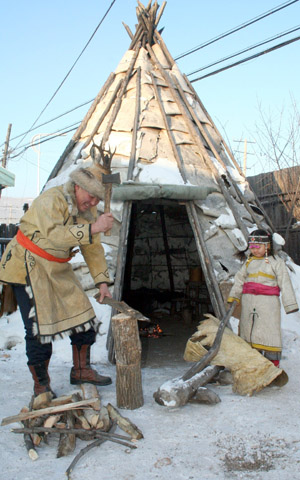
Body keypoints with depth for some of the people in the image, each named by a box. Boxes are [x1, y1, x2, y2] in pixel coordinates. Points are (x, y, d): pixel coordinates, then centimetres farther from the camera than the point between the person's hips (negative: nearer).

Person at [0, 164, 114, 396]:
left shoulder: (88, 209, 3)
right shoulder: (51, 200, -22)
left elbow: (93, 248, 6)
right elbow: (55, 235, -38)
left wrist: (102, 281, 1)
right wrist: (93, 228, -43)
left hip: (58, 268, 8)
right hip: (28, 266, -7)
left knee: (83, 314, 3)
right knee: (38, 325, -9)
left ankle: (81, 370, 19)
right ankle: (41, 385, 8)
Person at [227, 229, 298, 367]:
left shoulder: (276, 261, 1)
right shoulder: (249, 262, 15)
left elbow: (285, 283, -2)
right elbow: (239, 279, 19)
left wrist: (290, 304, -7)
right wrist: (233, 296, 10)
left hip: (268, 302, -5)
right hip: (248, 302, 5)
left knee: (269, 331, -5)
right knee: (248, 328, 7)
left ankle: (273, 362, 5)